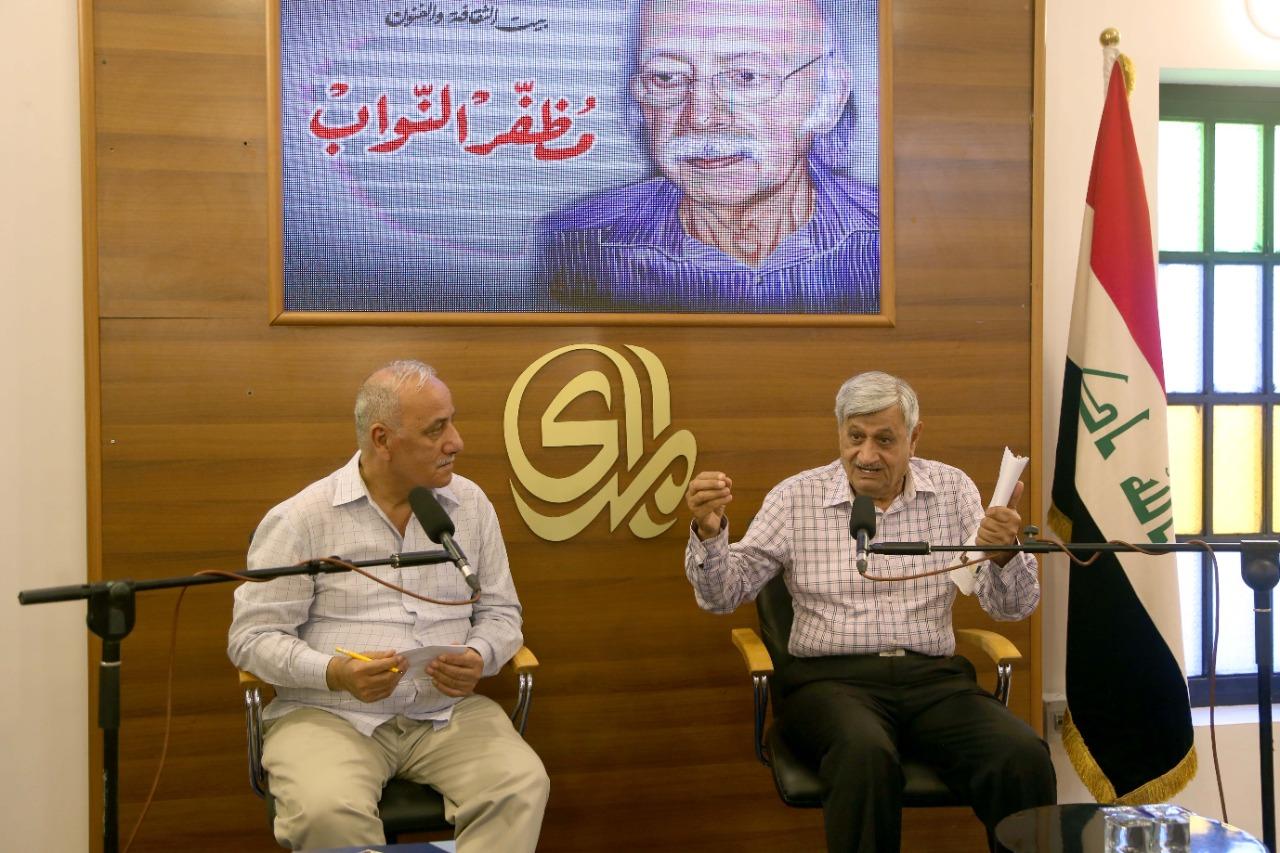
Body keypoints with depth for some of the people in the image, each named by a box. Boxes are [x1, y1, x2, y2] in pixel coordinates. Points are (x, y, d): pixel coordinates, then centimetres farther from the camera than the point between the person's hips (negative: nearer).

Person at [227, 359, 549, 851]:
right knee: (328, 811, -34)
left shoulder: (471, 505, 7)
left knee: (522, 785, -24)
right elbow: (252, 636, -3)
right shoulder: (300, 519, -4)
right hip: (327, 714, -3)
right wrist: (335, 673, -20)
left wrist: (479, 658, -10)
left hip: (447, 713, 3)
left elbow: (500, 611, 13)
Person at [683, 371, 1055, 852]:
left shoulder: (952, 490, 10)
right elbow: (722, 595, 3)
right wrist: (708, 532, -17)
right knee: (866, 756, -35)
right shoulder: (796, 497, 5)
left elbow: (1011, 607, 6)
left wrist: (1004, 554, -16)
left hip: (933, 676, 2)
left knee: (1024, 758, -26)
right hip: (831, 677, -2)